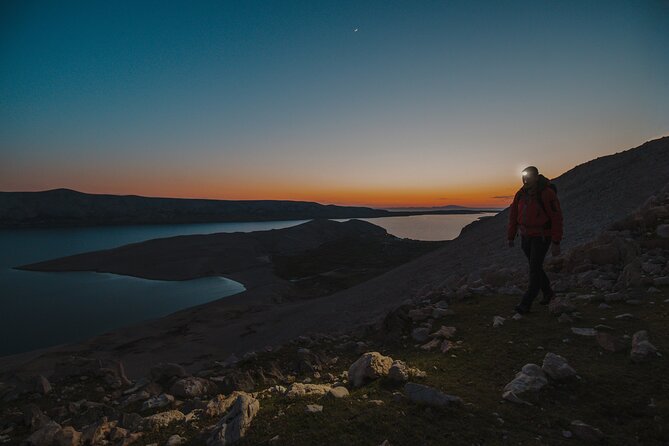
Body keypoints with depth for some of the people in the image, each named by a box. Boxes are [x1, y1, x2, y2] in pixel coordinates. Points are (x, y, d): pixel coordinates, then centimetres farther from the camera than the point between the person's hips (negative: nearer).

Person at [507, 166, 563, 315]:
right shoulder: (520, 194, -1)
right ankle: (548, 292, 39)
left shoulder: (547, 194, -20)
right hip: (526, 236, 7)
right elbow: (513, 216, 5)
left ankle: (526, 304, -3)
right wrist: (510, 237, 7)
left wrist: (556, 243, -19)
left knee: (534, 269, -8)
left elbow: (557, 218, -19)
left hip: (542, 237, -6)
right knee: (535, 267, 17)